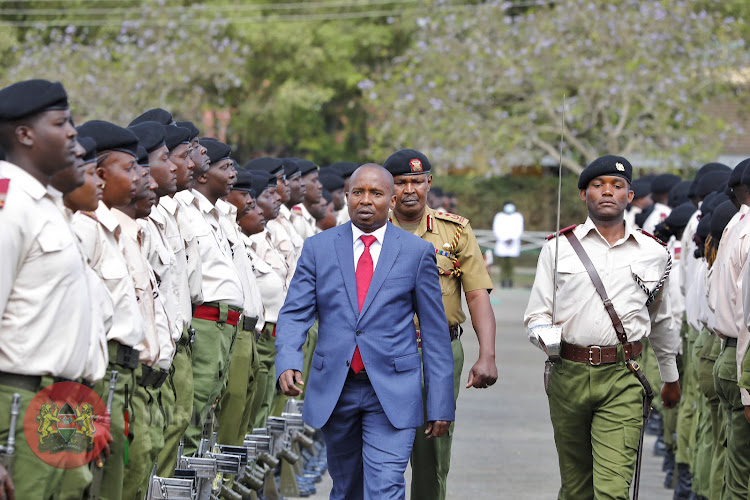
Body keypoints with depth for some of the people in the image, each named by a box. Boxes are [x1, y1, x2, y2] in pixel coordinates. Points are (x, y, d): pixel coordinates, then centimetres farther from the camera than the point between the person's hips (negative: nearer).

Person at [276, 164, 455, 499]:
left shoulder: (417, 252, 1)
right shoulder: (318, 248, 5)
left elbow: (435, 331, 3)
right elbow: (294, 314, 0)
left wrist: (440, 405, 0)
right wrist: (288, 362, -22)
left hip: (392, 393, -2)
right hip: (333, 390, 3)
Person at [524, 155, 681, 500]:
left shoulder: (653, 253, 9)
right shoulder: (557, 248, 6)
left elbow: (660, 320, 22)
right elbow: (535, 315, 8)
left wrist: (671, 377, 32)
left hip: (623, 380, -1)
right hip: (569, 375, 1)